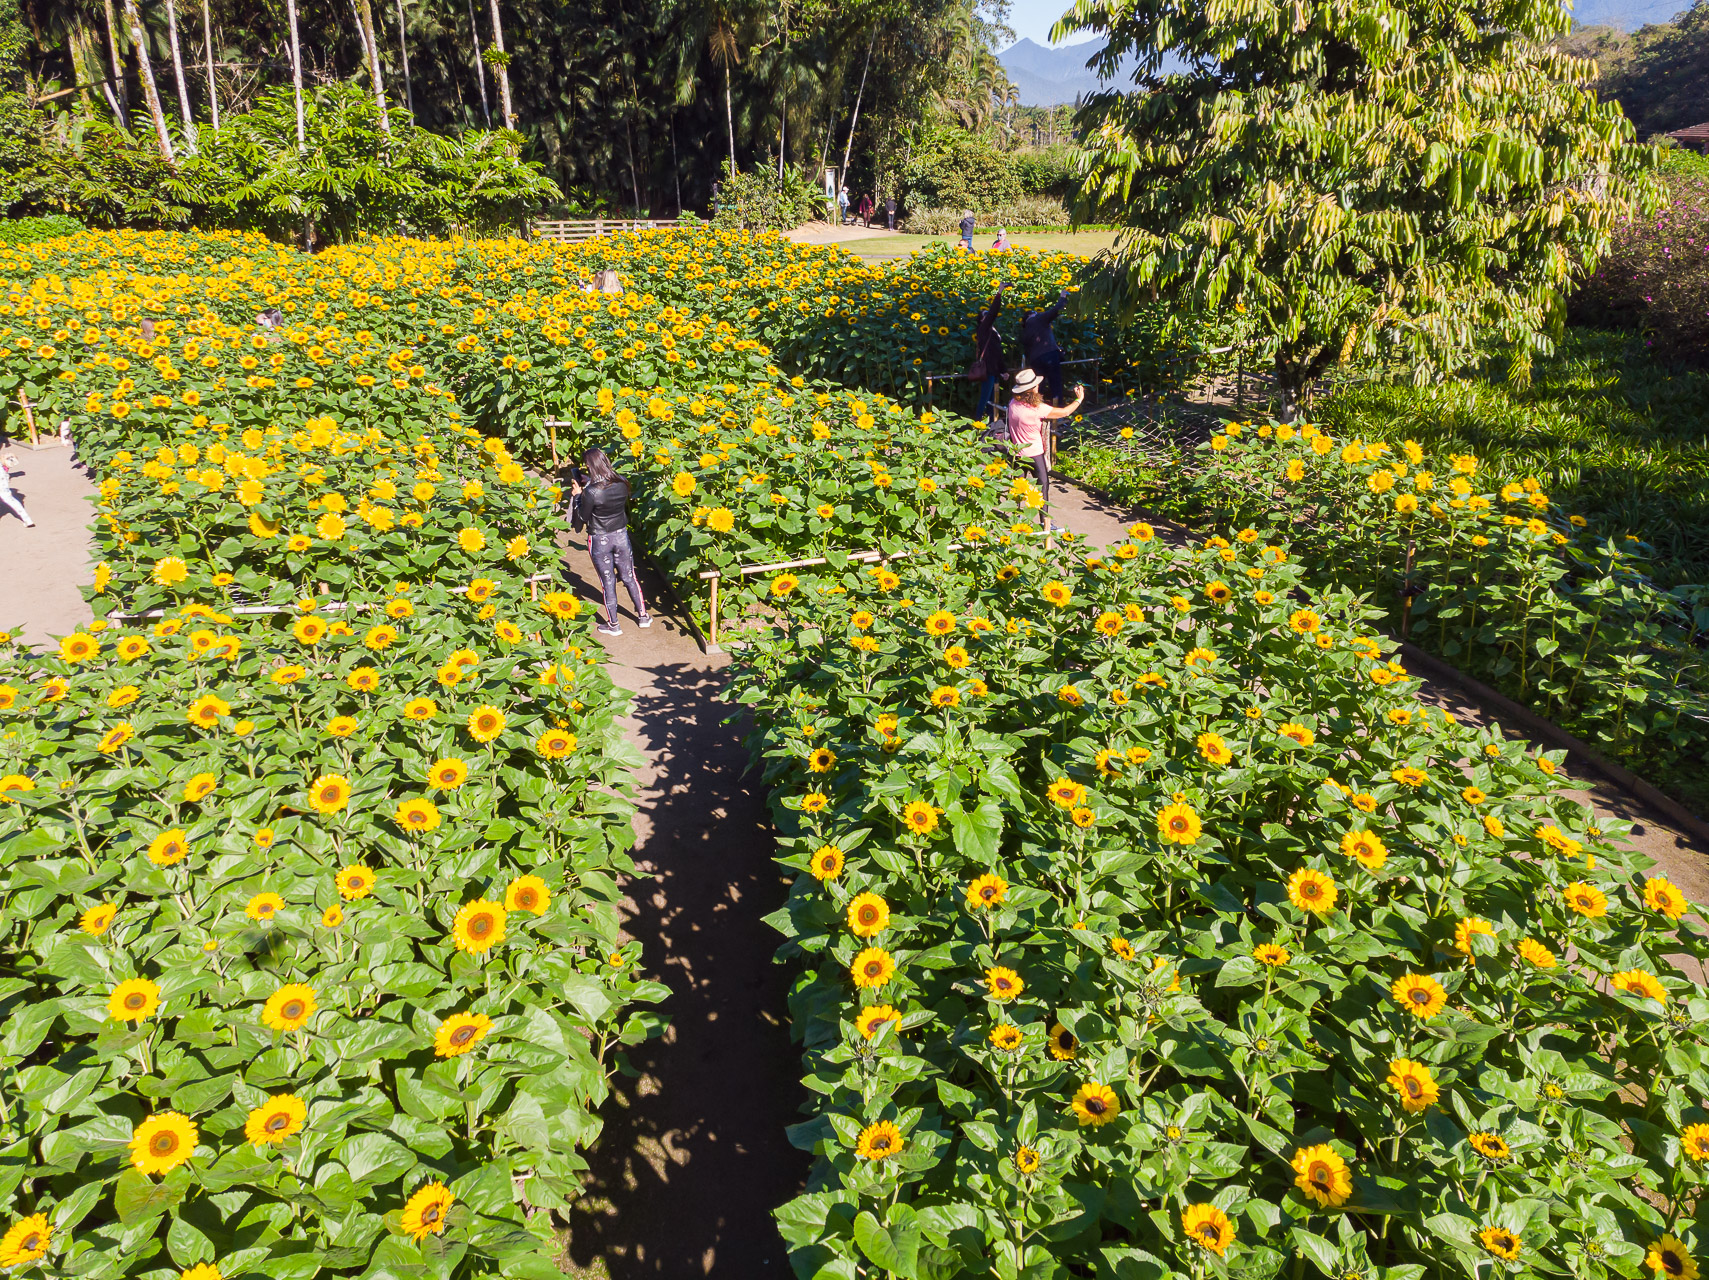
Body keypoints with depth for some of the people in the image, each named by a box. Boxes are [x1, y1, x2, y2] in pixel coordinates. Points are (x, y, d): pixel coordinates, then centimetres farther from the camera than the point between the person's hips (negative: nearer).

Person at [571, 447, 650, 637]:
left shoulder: (590, 492, -24)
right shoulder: (622, 484, -10)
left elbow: (582, 518, -13)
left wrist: (577, 496, -1)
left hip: (599, 541, -4)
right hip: (621, 536, 4)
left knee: (608, 582, 10)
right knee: (629, 577, 19)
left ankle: (613, 625, 22)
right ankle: (643, 616, 30)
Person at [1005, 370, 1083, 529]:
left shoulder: (1013, 403, -7)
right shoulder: (1037, 408, -22)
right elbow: (1064, 412, -13)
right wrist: (1079, 398, 4)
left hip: (1018, 452, 5)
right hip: (1034, 454, -5)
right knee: (1043, 484, 7)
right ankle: (1045, 520, 8)